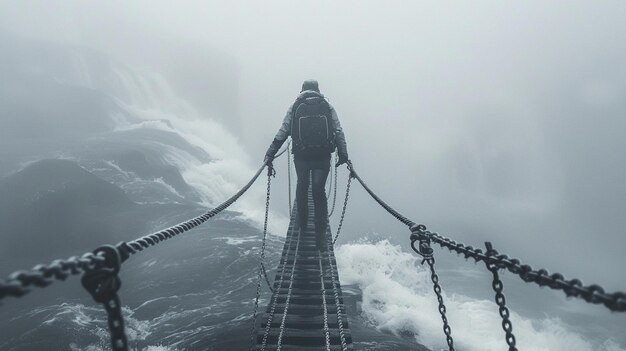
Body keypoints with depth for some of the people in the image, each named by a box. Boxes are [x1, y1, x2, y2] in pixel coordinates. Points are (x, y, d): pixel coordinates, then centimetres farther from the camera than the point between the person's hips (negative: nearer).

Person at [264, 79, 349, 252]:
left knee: (302, 186, 21)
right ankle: (321, 234, -3)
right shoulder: (327, 106, 7)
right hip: (323, 157, 0)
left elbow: (282, 132, 1)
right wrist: (343, 155, 2)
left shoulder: (295, 106, 4)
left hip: (301, 155, 0)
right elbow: (339, 132, 1)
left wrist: (270, 154, 4)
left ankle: (302, 223, 34)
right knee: (319, 191, 3)